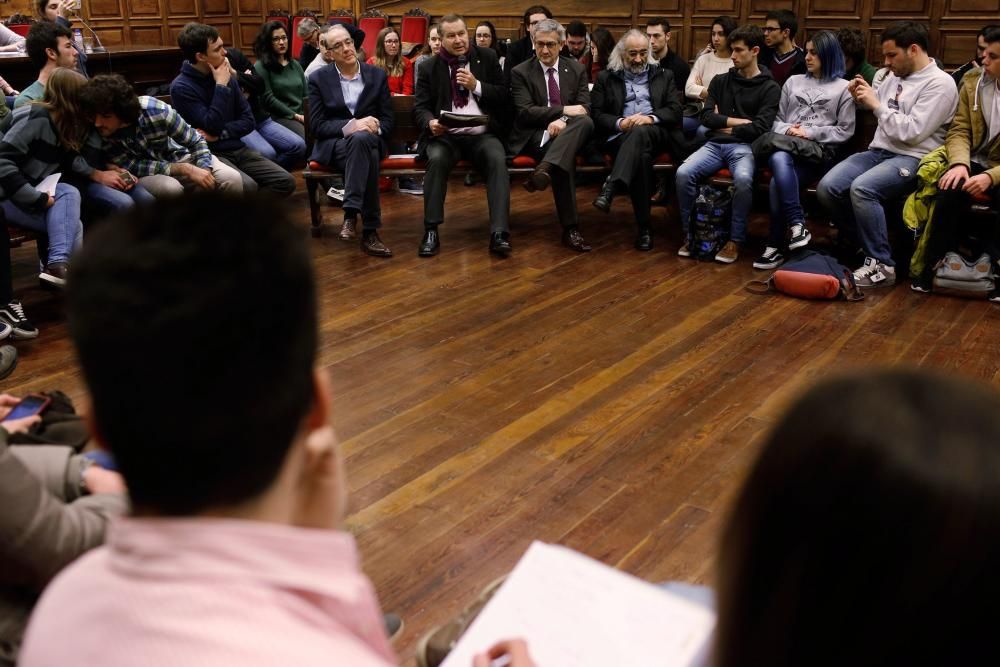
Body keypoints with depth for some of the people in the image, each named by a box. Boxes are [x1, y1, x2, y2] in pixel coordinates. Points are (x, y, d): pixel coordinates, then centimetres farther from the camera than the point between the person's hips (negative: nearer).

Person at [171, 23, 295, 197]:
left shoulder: (228, 78, 8)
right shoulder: (181, 87, -10)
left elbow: (248, 121, 7)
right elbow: (213, 126, -17)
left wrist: (220, 134, -10)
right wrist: (221, 86, -13)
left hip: (237, 150, 6)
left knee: (285, 181, -13)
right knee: (247, 187, -33)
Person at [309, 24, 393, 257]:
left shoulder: (377, 75, 9)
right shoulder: (318, 79, 4)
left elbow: (388, 121, 8)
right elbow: (317, 126, -3)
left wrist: (372, 127, -16)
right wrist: (350, 126, -20)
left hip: (370, 142, 2)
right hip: (334, 145, -2)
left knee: (361, 138, -38)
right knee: (367, 157, -37)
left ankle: (351, 214, -39)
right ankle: (369, 231, -39)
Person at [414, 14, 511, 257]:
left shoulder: (487, 58, 11)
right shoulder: (429, 67, 10)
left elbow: (503, 95, 8)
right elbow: (420, 106, 5)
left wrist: (476, 86, -9)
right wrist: (430, 122, -19)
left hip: (482, 135, 0)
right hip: (446, 135, 0)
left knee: (498, 159, -32)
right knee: (436, 158, -34)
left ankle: (499, 233, -36)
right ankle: (431, 231, -28)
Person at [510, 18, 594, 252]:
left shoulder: (577, 69, 13)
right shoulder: (520, 72, 4)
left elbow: (584, 108, 2)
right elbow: (525, 112, -9)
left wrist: (562, 121, -20)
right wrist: (564, 110, -19)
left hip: (569, 132, 3)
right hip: (536, 135, -3)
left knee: (586, 122, -35)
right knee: (566, 158, -37)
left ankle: (544, 169, -53)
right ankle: (570, 228, -40)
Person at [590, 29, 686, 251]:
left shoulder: (663, 75, 21)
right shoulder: (606, 78, 18)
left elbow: (675, 110, 9)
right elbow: (597, 114, 9)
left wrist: (650, 118, -11)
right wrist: (619, 123, -10)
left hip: (657, 134, 1)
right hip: (621, 136, 0)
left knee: (640, 132, -38)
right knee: (641, 153, -36)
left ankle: (611, 187, -54)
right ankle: (643, 226, -36)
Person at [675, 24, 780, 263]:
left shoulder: (770, 88, 5)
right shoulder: (720, 81, 17)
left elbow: (760, 128, -7)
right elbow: (706, 117, 5)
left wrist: (724, 126, 1)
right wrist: (738, 121, -4)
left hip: (744, 146, -3)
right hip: (715, 144, 3)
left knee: (743, 179, -37)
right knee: (683, 173, -26)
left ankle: (735, 240, -20)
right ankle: (690, 233, -10)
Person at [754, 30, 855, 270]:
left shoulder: (843, 88, 11)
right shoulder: (793, 81, 24)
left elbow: (845, 131, 3)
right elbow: (776, 120, 20)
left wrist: (810, 133, -8)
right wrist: (787, 130, -4)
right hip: (786, 145, 3)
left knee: (778, 182, -32)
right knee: (779, 159, -37)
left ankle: (775, 247, -23)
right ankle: (797, 225, -36)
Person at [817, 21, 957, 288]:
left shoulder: (940, 84, -8)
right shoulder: (895, 76, 15)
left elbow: (912, 132, -18)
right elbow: (877, 108, 32)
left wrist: (876, 105, -12)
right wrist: (862, 96, 9)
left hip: (912, 159, -7)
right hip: (878, 151, 7)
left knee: (862, 189, -34)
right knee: (827, 188, -16)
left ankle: (882, 266, -23)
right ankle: (864, 244, 3)